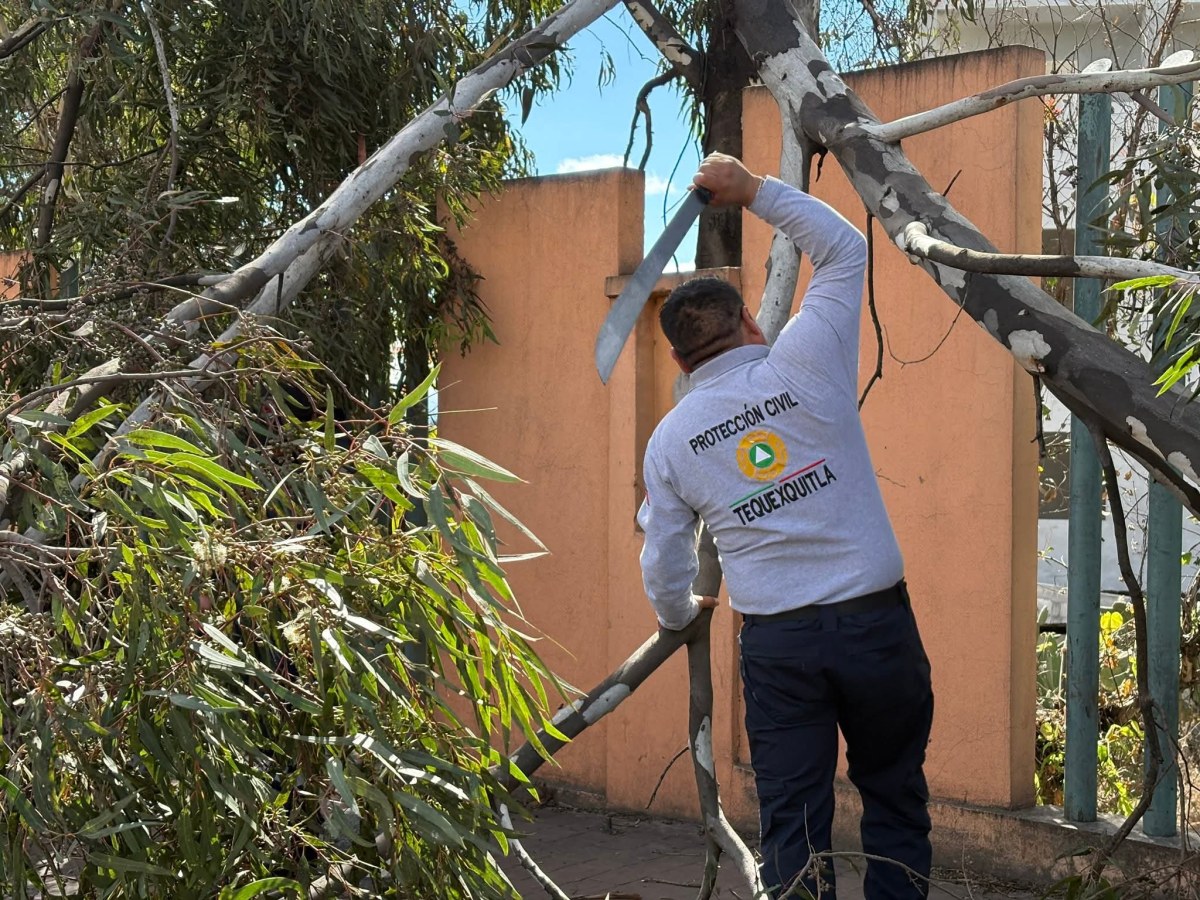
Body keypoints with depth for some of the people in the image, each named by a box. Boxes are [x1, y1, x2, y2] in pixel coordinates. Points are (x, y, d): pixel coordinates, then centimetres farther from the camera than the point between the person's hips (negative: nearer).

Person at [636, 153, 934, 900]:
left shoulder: (671, 440, 4)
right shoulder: (803, 368, -5)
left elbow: (664, 563, 12)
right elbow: (845, 249, 8)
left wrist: (680, 615, 34)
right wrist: (755, 190, 15)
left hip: (778, 644, 1)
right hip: (876, 622, -1)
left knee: (793, 827, 6)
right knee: (894, 800, 12)